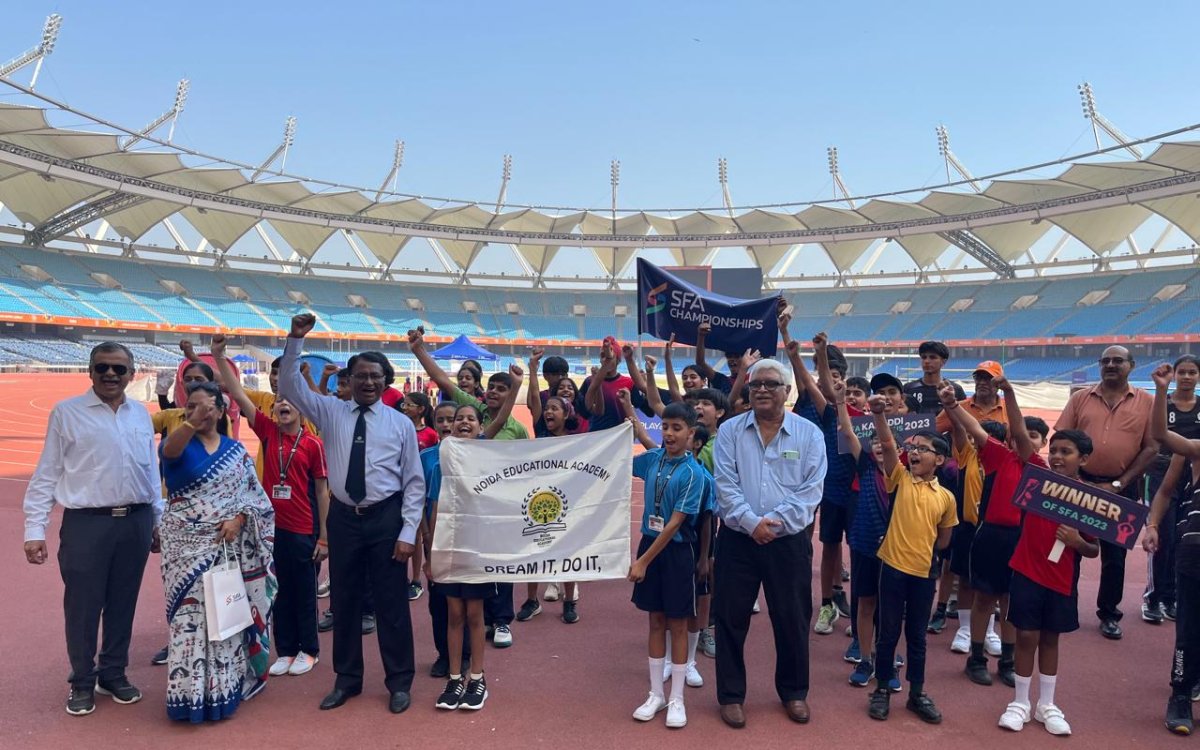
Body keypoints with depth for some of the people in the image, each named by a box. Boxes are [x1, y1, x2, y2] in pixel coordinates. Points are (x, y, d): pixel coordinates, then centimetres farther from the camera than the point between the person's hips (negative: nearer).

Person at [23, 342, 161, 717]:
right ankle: (82, 682, 24)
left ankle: (114, 674, 30)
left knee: (123, 603, 13)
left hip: (136, 522, 4)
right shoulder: (66, 412, -2)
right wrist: (35, 530, -7)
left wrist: (159, 521, 15)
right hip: (86, 523, -3)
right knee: (82, 606, 5)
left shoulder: (141, 414, 10)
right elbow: (46, 474, -3)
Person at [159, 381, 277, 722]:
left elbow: (254, 495, 5)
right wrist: (193, 422, -47)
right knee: (191, 613, -1)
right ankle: (192, 691, 9)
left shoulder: (236, 449, 7)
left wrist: (238, 520, -14)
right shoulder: (179, 444, -2)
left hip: (229, 546, 2)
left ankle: (226, 685, 20)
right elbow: (168, 449, -28)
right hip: (187, 546, -2)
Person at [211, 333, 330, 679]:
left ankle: (309, 650, 23)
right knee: (279, 592, 13)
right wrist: (219, 356, -9)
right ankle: (285, 650, 24)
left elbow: (322, 490, -3)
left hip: (303, 530, -3)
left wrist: (324, 535, -5)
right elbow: (238, 394, -2)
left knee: (304, 592, 9)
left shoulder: (313, 443, -6)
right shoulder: (268, 432, 2)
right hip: (271, 526, 3)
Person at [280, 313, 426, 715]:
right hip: (343, 517, 2)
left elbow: (414, 481, -1)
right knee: (343, 601, 13)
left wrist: (408, 531, -7)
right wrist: (295, 340, -15)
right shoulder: (330, 411, 4)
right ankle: (347, 679, 30)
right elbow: (289, 387, -3)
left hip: (386, 518, -2)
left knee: (391, 602, 6)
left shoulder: (401, 423, -1)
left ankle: (399, 682, 22)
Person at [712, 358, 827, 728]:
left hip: (789, 542, 0)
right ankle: (731, 695, 23)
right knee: (730, 619, 7)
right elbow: (725, 485, -7)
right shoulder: (729, 431, 0)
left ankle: (794, 691, 33)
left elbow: (811, 490, -7)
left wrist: (775, 522, -17)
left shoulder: (809, 433, -1)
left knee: (792, 620, 12)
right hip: (737, 539, 0)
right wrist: (751, 522, -19)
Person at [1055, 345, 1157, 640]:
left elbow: (1151, 448, -3)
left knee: (1115, 554, 9)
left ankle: (1109, 614, 24)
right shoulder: (1080, 398, 2)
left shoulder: (1147, 402, 0)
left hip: (1122, 488, 0)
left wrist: (1118, 484, -9)